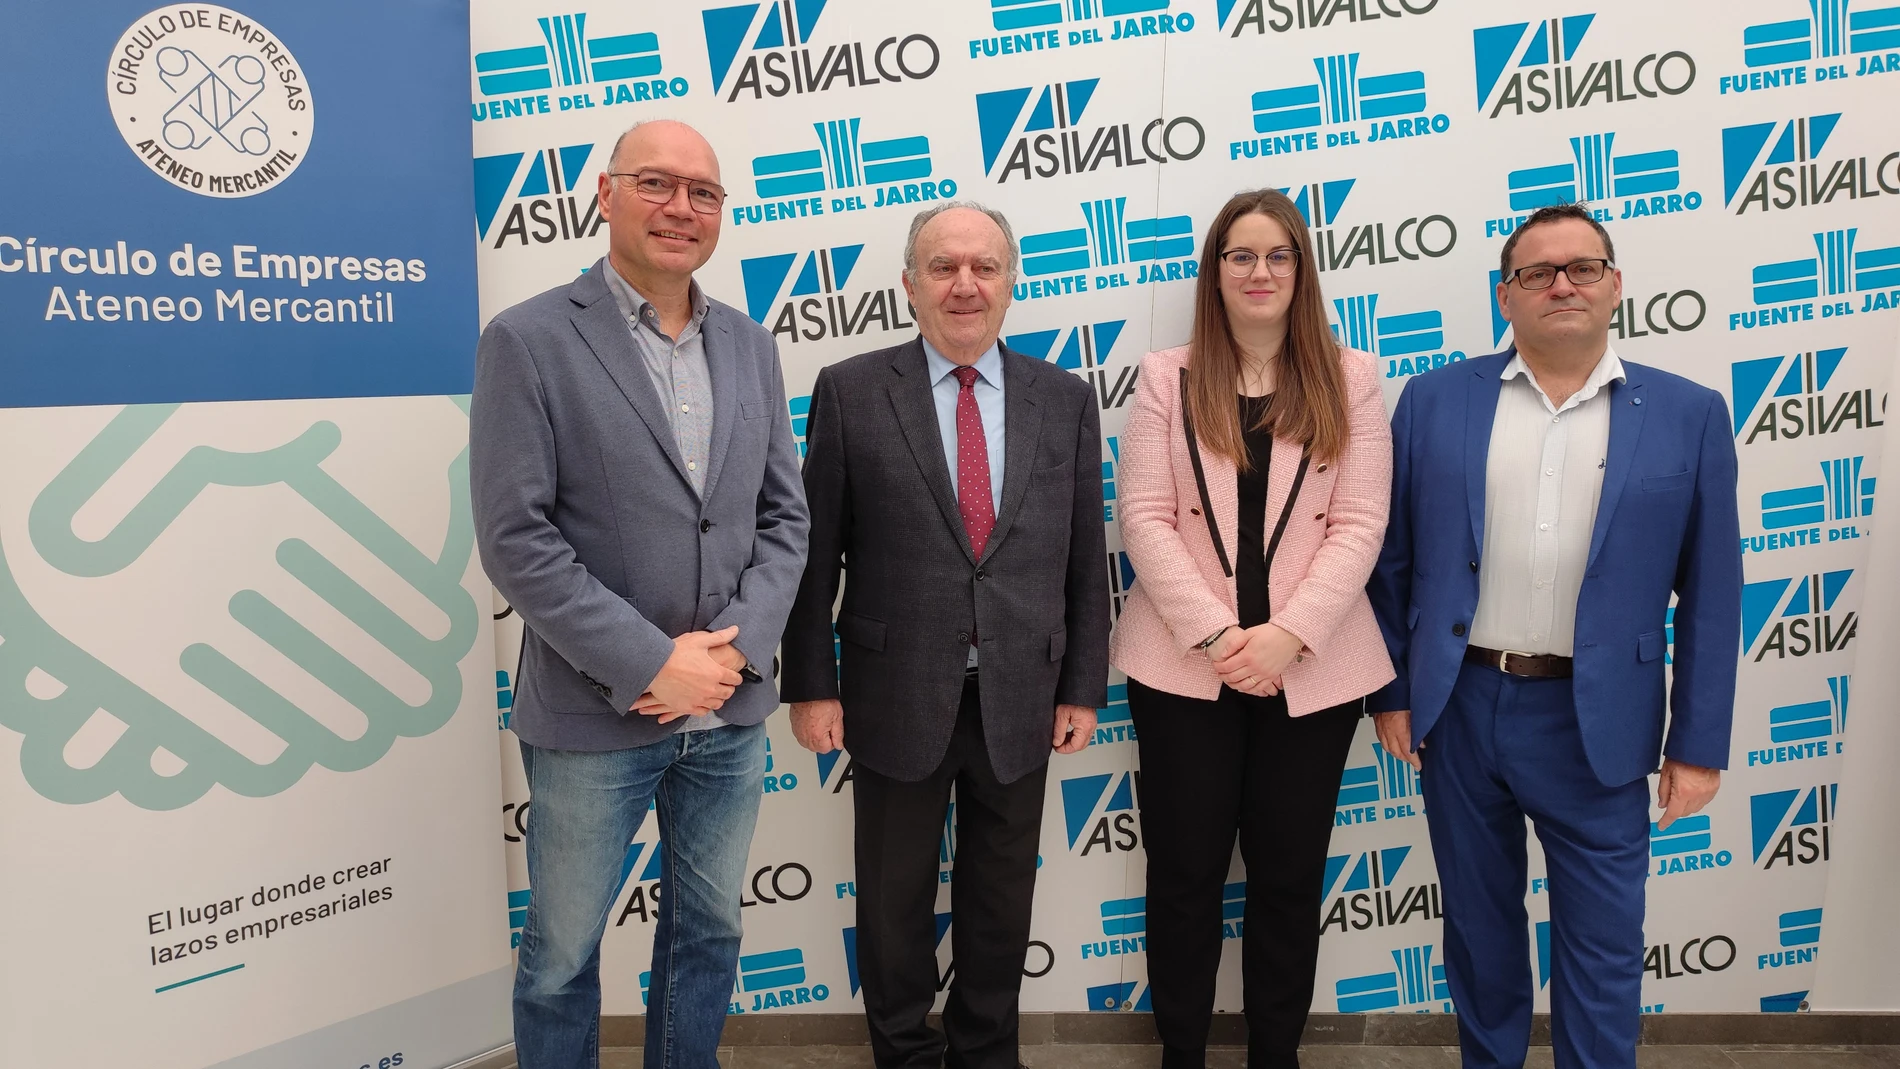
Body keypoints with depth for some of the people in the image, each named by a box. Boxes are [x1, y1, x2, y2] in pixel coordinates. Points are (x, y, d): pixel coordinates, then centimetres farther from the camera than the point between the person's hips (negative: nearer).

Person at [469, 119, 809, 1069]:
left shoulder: (750, 346, 7)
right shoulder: (528, 341, -9)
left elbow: (784, 514, 6)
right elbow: (516, 539, -14)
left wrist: (737, 645, -9)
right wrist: (649, 664, -17)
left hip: (730, 711, 5)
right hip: (594, 715, -4)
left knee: (708, 932, 19)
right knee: (562, 954, 12)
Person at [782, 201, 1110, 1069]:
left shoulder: (1065, 399, 3)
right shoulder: (851, 392, -4)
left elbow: (1085, 558, 4)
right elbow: (814, 552, -3)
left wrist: (1083, 688, 3)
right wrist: (810, 684, -6)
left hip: (1019, 700, 2)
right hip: (897, 697, -2)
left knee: (1000, 898, 17)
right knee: (895, 900, 14)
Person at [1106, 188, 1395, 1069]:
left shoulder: (1350, 378, 4)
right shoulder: (1165, 377, 4)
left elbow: (1359, 525, -3)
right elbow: (1144, 518, -4)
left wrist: (1288, 636, -15)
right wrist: (1214, 634, -14)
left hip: (1312, 668, 1)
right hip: (1184, 665, 0)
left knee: (1288, 878, 12)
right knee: (1184, 874, 8)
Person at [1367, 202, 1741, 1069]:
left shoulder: (1688, 415, -1)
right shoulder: (1436, 399, 1)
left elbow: (1709, 595, 0)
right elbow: (1392, 559, 4)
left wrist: (1698, 743, -1)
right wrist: (1390, 690, 2)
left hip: (1597, 724, -1)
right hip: (1458, 707, 1)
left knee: (1602, 950, 8)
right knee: (1479, 925, 17)